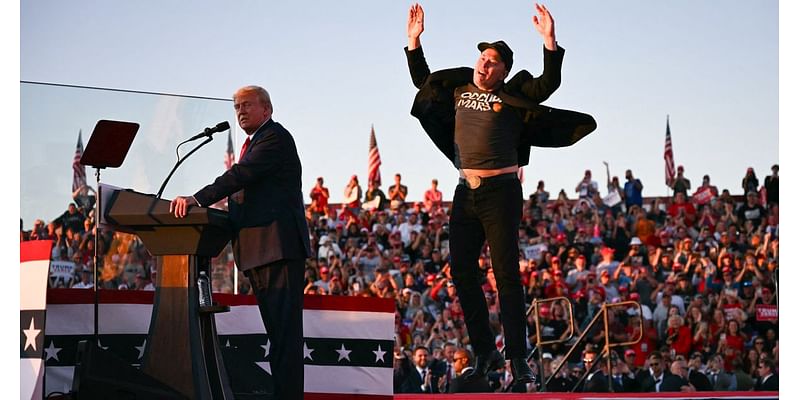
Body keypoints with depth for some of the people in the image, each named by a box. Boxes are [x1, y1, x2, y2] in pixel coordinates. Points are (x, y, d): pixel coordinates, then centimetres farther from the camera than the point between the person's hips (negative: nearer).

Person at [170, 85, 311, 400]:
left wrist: (197, 199, -26)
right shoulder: (254, 143, 24)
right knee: (275, 330, 11)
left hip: (278, 246, -11)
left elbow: (241, 175, -20)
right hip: (257, 251, 11)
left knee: (285, 329, -13)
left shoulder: (275, 137, -7)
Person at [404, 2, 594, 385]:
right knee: (461, 270, 4)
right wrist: (414, 41, 21)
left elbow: (549, 84, -13)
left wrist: (550, 41, -23)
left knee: (506, 273, -8)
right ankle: (485, 353, 14)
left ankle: (518, 358, -7)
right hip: (465, 192, 6)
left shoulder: (512, 95, -1)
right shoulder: (459, 89, 14)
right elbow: (422, 80, 28)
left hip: (500, 191, -6)